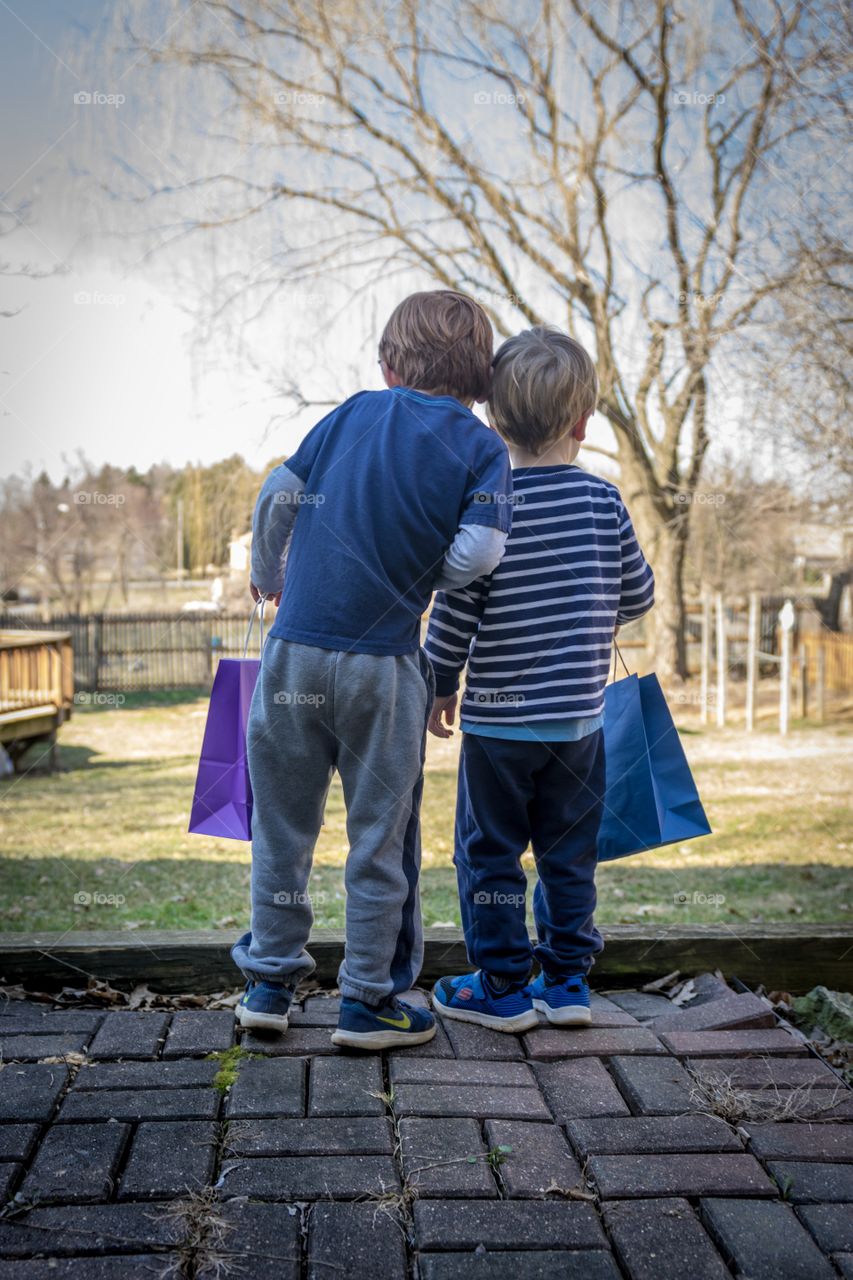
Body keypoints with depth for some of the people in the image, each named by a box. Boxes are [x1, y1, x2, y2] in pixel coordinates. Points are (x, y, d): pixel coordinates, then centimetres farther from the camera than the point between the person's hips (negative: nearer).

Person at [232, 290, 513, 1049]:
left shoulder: (356, 413, 5)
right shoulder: (483, 449, -1)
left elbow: (279, 495, 8)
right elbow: (477, 553, -14)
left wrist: (267, 574, 26)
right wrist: (417, 579, 7)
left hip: (296, 651, 2)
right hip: (384, 667, -2)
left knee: (284, 823, 15)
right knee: (380, 836, 10)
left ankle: (269, 983, 25)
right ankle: (368, 1000, 18)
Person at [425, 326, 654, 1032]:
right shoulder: (604, 501, -3)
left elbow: (457, 607, -11)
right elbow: (639, 595, 6)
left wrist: (441, 684, 2)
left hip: (499, 717, -3)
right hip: (581, 717, 3)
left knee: (490, 852, 10)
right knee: (569, 853, 16)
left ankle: (503, 986, 17)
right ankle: (568, 980, 23)